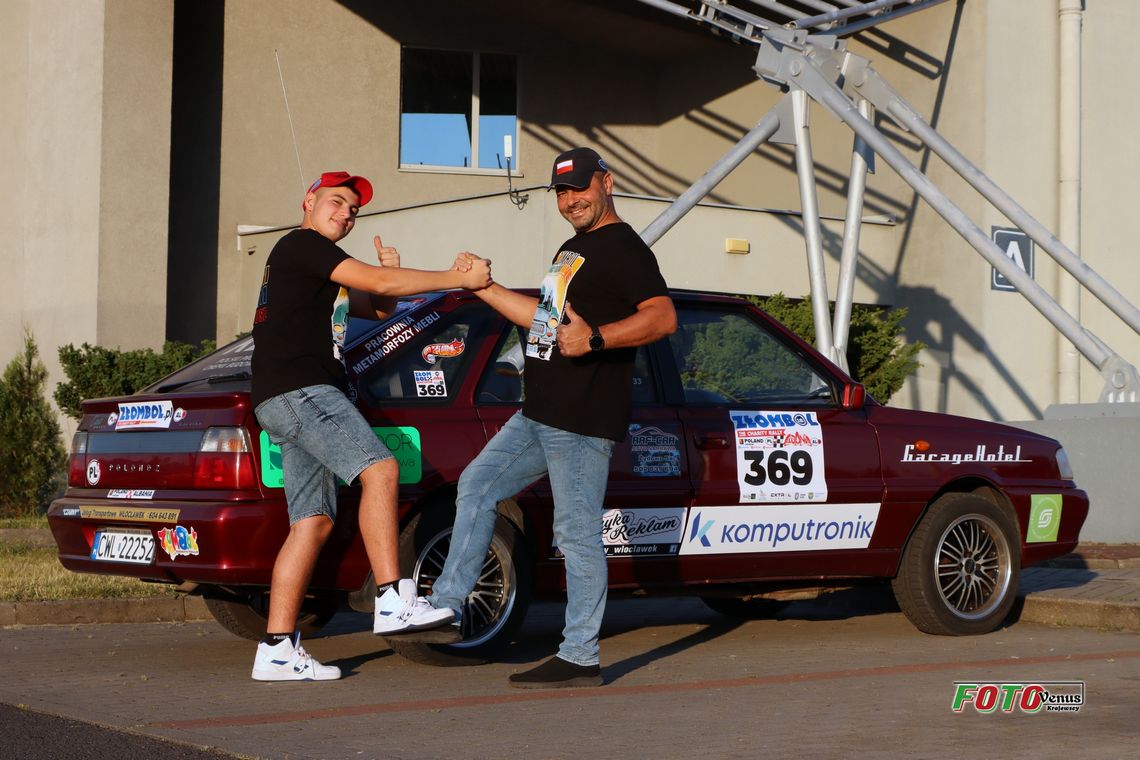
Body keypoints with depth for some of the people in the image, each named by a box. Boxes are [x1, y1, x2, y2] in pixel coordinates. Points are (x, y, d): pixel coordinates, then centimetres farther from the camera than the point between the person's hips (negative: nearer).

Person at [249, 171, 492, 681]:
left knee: (314, 521, 4)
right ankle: (393, 601, -30)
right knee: (380, 469, -23)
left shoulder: (314, 267, 30)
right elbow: (379, 284, -12)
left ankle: (277, 650, 1)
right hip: (298, 390, -11)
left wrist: (390, 271, 10)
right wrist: (460, 278, -8)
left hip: (300, 400, 11)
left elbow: (378, 305, 29)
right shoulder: (302, 245, -3)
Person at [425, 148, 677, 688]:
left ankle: (579, 658, -2)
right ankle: (446, 606, 17)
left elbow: (663, 317, -23)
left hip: (583, 421, -10)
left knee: (578, 534, -7)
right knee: (477, 486, 13)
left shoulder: (623, 248, -10)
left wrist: (595, 338, -34)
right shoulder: (572, 250, 21)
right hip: (538, 417, 10)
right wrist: (482, 287, 29)